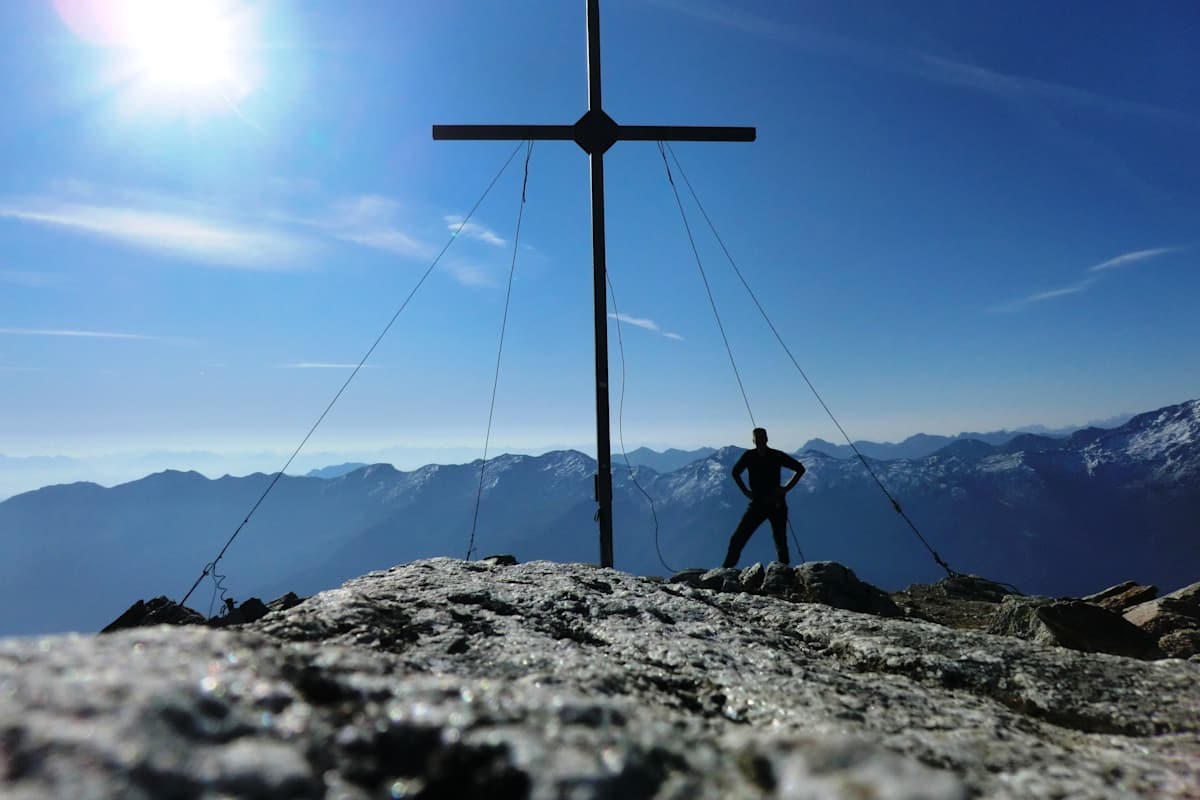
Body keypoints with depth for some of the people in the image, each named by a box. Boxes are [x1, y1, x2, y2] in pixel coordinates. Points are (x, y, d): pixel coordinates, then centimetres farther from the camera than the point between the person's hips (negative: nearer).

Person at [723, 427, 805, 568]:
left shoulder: (777, 456, -4)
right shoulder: (749, 456, 0)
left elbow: (800, 469, 5)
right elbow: (735, 472, 17)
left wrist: (786, 488, -2)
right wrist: (745, 491, 7)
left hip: (776, 504, -1)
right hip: (757, 503, 1)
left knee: (781, 541, 4)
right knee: (737, 539, -5)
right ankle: (726, 569, 3)